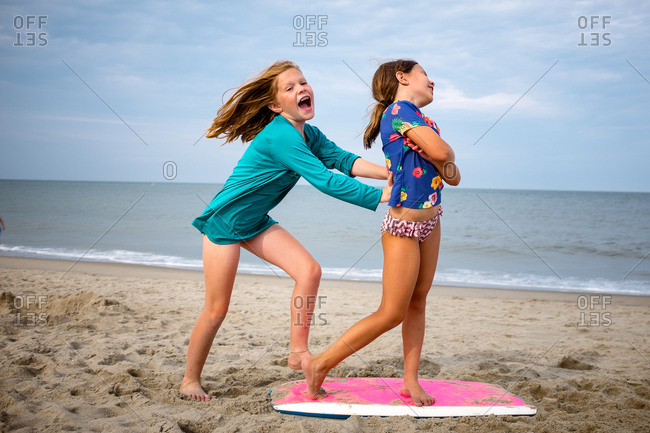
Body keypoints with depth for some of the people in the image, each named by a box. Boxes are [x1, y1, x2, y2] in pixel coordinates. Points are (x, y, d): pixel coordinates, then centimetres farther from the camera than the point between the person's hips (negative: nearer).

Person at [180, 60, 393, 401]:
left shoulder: (309, 135, 1)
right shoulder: (281, 136, -28)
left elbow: (342, 159, -8)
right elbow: (325, 181, -33)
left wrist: (390, 173, -23)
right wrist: (381, 196, -33)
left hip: (256, 222, 8)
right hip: (224, 221, -8)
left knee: (309, 271, -9)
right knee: (217, 310, 0)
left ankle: (298, 352, 2)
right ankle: (190, 379, 19)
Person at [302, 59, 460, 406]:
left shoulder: (421, 121, 13)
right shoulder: (399, 110, -15)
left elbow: (454, 176, 10)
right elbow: (442, 153, -24)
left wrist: (444, 164, -11)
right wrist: (446, 152, -2)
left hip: (430, 221, 9)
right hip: (404, 226, -9)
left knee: (418, 302, 11)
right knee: (392, 314, -4)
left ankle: (410, 380, 20)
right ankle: (320, 364, 6)